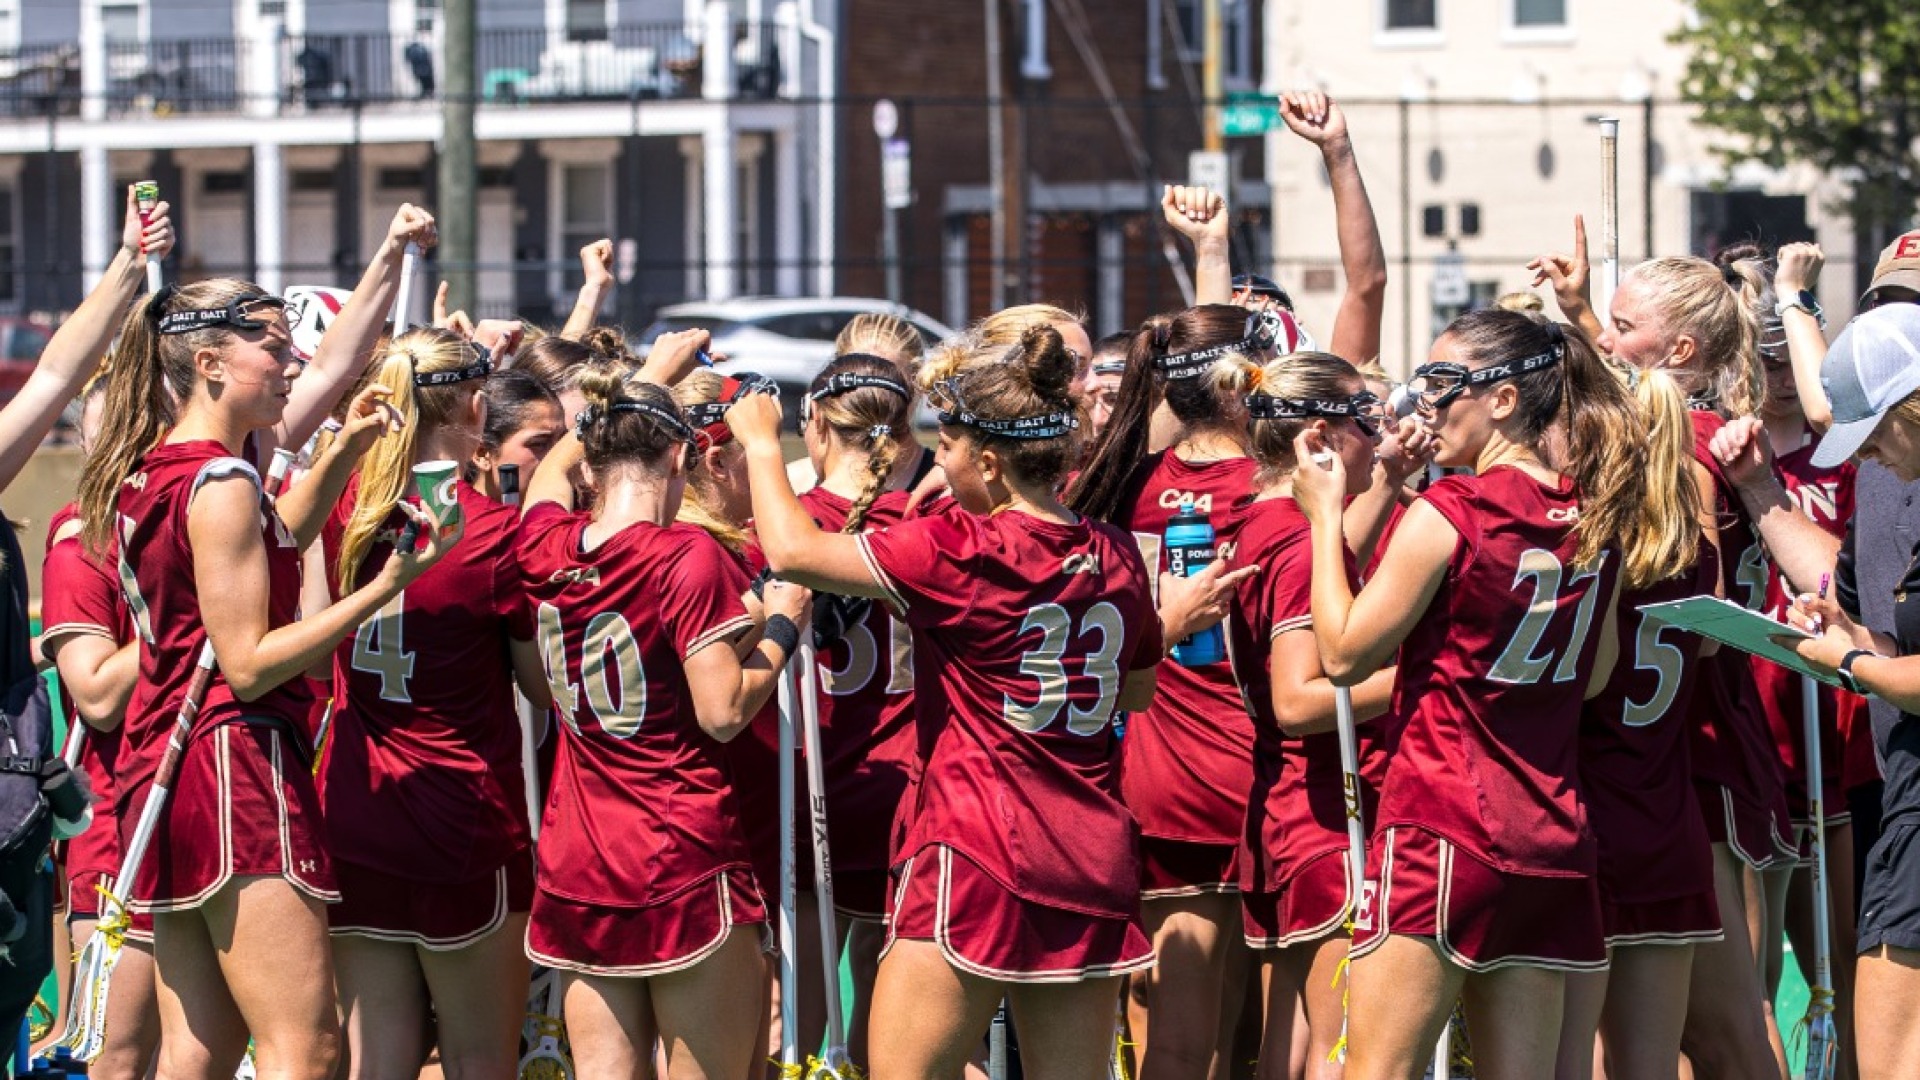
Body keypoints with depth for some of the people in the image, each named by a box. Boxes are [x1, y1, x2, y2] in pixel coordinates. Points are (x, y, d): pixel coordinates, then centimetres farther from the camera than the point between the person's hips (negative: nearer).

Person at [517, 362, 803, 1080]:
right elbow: (723, 711, -16)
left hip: (577, 869, 5)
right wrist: (781, 627, 0)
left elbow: (557, 464, 27)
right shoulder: (687, 557, -12)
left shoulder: (548, 550, 4)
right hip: (685, 861, -5)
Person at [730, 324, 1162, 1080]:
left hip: (974, 857, -6)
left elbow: (792, 551, -7)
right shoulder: (1115, 557, 6)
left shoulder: (959, 553, -12)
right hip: (1093, 864, 6)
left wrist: (761, 443, 8)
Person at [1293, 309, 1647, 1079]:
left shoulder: (1447, 515, -12)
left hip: (1441, 826, -7)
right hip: (1553, 835, 7)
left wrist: (1325, 517, 3)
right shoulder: (1593, 517, 7)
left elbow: (1344, 655, -5)